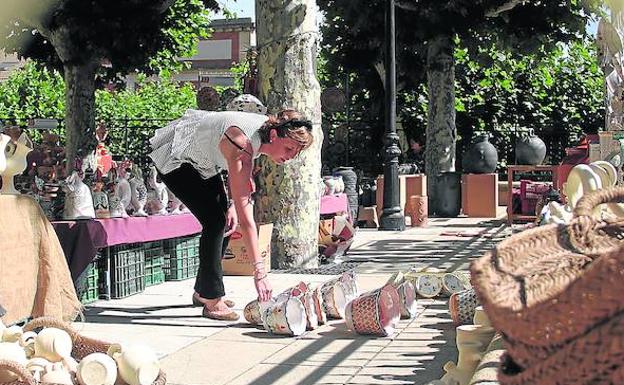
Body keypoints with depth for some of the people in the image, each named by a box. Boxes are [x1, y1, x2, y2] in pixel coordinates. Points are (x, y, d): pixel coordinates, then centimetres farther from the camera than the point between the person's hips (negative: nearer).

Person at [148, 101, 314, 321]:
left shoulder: (267, 127, -14)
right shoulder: (242, 147, -38)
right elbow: (245, 216, -40)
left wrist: (232, 204, -8)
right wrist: (259, 271, -41)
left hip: (201, 159, 9)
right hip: (173, 158, -9)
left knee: (226, 220, 6)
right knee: (215, 220, -17)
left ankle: (203, 291, 20)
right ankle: (212, 301, -10)